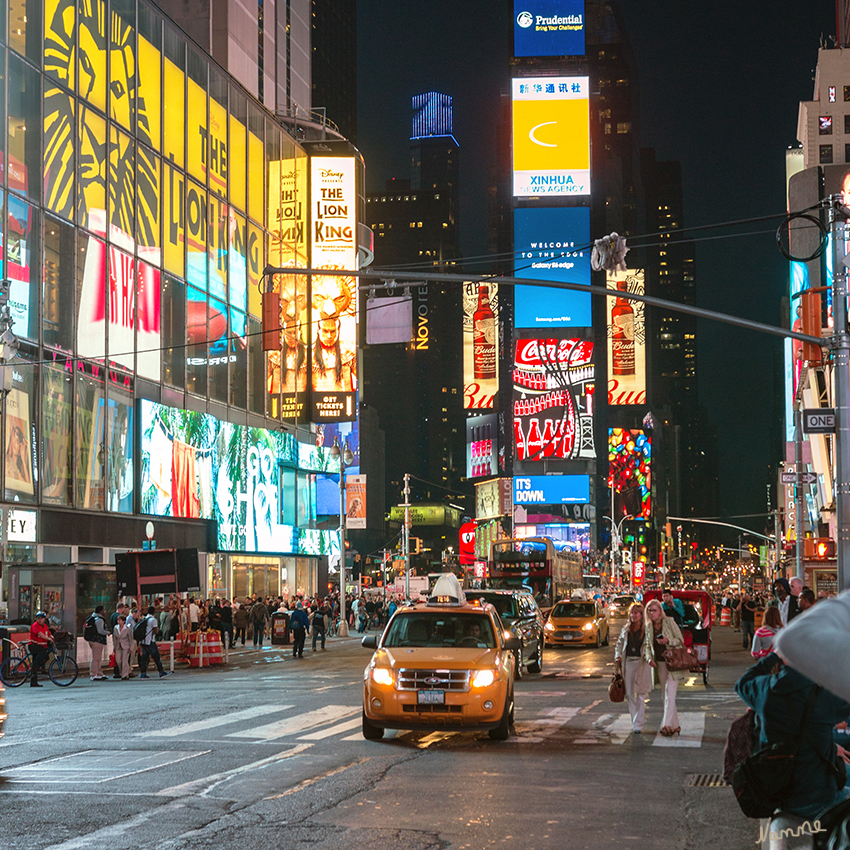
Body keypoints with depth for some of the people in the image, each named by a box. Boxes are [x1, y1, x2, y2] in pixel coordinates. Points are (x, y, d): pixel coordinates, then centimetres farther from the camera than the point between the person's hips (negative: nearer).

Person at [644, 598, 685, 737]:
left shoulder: (669, 622, -7)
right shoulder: (648, 627, 8)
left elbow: (681, 640, -5)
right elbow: (646, 645, 13)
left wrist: (668, 641, -23)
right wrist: (649, 658, -5)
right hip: (659, 664, 6)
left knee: (670, 694, -14)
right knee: (666, 695, 8)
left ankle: (667, 725, -21)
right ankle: (675, 725, 16)